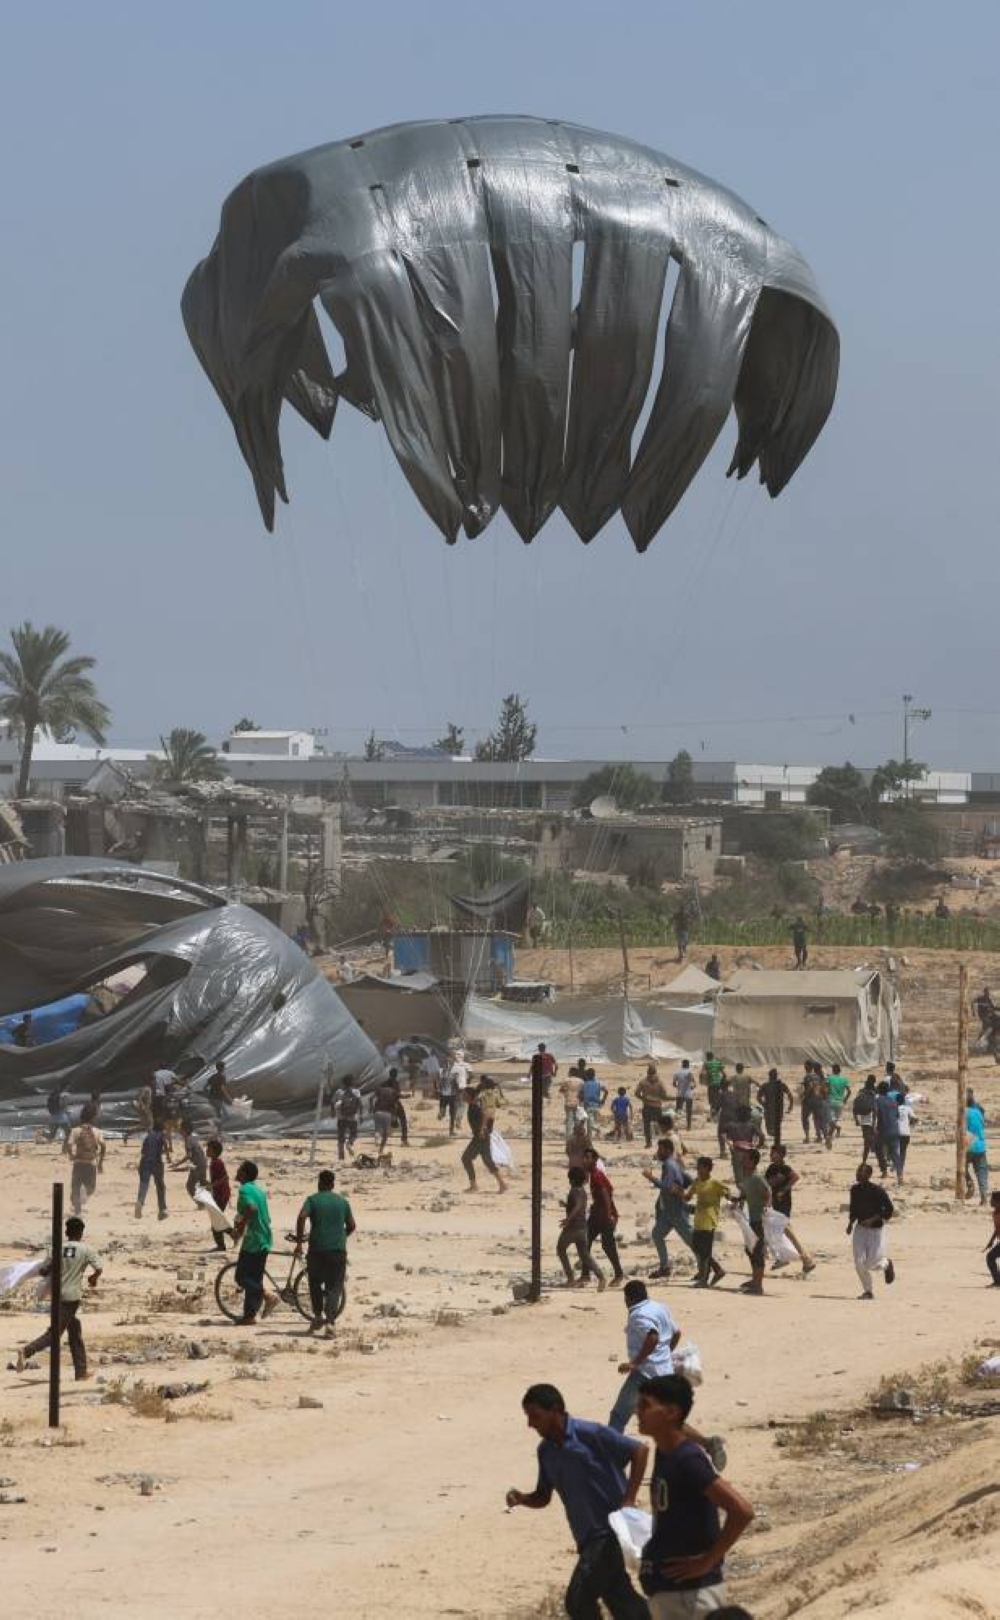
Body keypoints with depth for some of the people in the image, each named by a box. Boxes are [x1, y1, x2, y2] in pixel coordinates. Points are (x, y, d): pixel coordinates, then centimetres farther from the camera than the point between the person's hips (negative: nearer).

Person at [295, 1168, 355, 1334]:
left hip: (317, 1249, -1)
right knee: (334, 1287, 1)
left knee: (315, 1283, 19)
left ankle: (318, 1316, 18)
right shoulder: (342, 1201, 10)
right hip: (338, 1250, 1)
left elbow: (302, 1217, -15)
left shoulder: (313, 1199, 1)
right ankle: (330, 1321, -13)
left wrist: (299, 1241, -8)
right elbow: (351, 1226, 13)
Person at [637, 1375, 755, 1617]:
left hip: (690, 1591, -10)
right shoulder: (665, 1452, 5)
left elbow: (742, 1510, -28)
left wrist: (707, 1561, -20)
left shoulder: (688, 1460, -21)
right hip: (665, 1587, 10)